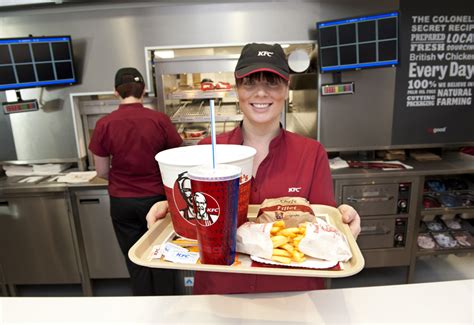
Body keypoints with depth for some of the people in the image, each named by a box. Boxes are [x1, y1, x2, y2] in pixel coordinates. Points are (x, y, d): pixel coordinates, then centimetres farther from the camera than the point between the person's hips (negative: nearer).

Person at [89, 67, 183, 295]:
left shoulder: (104, 125, -8)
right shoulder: (160, 120, -11)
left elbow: (102, 172, -1)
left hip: (122, 203, 1)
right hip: (157, 199, 0)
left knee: (136, 261, 18)